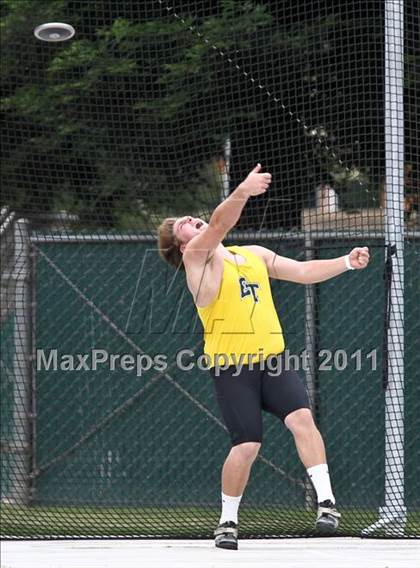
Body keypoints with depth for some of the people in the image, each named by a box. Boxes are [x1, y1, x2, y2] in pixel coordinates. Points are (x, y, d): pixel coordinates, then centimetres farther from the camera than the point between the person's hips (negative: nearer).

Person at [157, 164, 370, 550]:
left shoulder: (255, 255, 15)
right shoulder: (198, 259, -5)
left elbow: (303, 271, 19)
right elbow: (219, 225, -23)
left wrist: (347, 262, 5)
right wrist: (242, 192, -41)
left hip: (273, 358, 4)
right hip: (232, 368, -4)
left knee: (302, 417, -19)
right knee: (247, 445, -8)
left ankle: (326, 502, -22)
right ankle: (228, 521, 13)